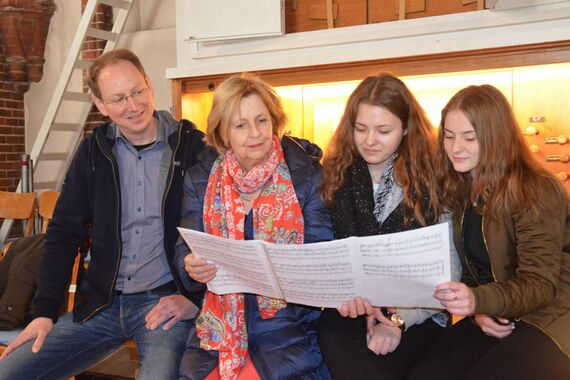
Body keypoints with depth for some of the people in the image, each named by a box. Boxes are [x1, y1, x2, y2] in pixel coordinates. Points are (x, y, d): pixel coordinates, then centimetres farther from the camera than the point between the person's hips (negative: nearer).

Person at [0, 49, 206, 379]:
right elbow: (64, 233, 9)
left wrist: (194, 298, -10)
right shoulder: (94, 151, 8)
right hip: (102, 303, 5)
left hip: (164, 302, -4)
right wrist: (45, 312, 2)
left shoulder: (192, 147, -4)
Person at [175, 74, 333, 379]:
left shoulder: (306, 173, -1)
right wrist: (191, 266, -18)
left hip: (288, 326, -2)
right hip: (220, 328, 2)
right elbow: (185, 249, 5)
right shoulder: (201, 178, 7)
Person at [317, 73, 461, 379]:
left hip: (416, 315, -2)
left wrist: (400, 319, -16)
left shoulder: (432, 179, -2)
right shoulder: (335, 174, 6)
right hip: (350, 311, 2)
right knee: (332, 333, -30)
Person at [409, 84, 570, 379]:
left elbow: (540, 285, -18)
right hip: (493, 318, 5)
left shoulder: (536, 191, -15)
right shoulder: (456, 190, 4)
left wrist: (478, 300, -36)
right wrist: (478, 312, -11)